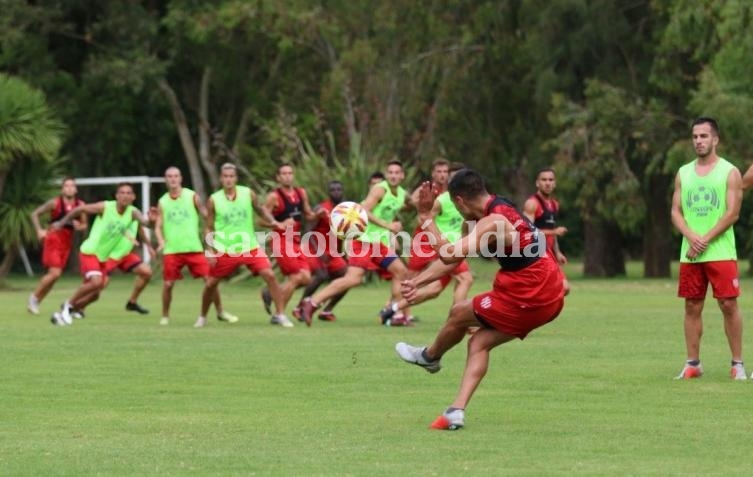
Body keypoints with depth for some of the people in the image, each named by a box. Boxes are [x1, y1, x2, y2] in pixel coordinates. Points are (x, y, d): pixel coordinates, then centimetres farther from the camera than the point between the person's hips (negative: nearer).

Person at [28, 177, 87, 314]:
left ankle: (36, 302, 18)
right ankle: (34, 297, 1)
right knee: (55, 273, -17)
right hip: (53, 240, -5)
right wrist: (39, 230, -13)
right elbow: (35, 214, 0)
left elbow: (84, 225, 12)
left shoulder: (80, 205, 2)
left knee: (55, 275, 5)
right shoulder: (55, 203, -8)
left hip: (66, 243, 5)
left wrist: (79, 226, -11)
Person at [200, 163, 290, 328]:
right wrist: (211, 251, -7)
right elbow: (210, 228, 2)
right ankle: (202, 317, 28)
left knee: (269, 275, -15)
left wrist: (272, 221, -7)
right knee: (210, 283, 4)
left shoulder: (248, 194, -4)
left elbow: (261, 209, 12)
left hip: (250, 247, 0)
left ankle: (280, 315, -8)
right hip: (225, 251, 0)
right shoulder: (214, 200, -6)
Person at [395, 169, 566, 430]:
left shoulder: (493, 223, -18)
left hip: (528, 298, -9)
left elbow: (450, 255, -28)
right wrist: (418, 282, 16)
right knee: (479, 342, 10)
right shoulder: (499, 210, 14)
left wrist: (426, 218, -21)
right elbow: (454, 257, 19)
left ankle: (430, 356, 36)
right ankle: (457, 411, 1)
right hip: (548, 297, 9)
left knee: (459, 313, 9)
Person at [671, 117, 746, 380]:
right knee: (692, 307, 4)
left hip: (721, 252, -4)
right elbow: (676, 212, 8)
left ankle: (737, 364, -1)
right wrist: (692, 237, -10)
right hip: (690, 254, 4)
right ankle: (693, 364, 10)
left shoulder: (730, 172, 0)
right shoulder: (683, 173, 12)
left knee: (729, 305, -6)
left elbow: (732, 213, -7)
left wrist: (706, 241, -13)